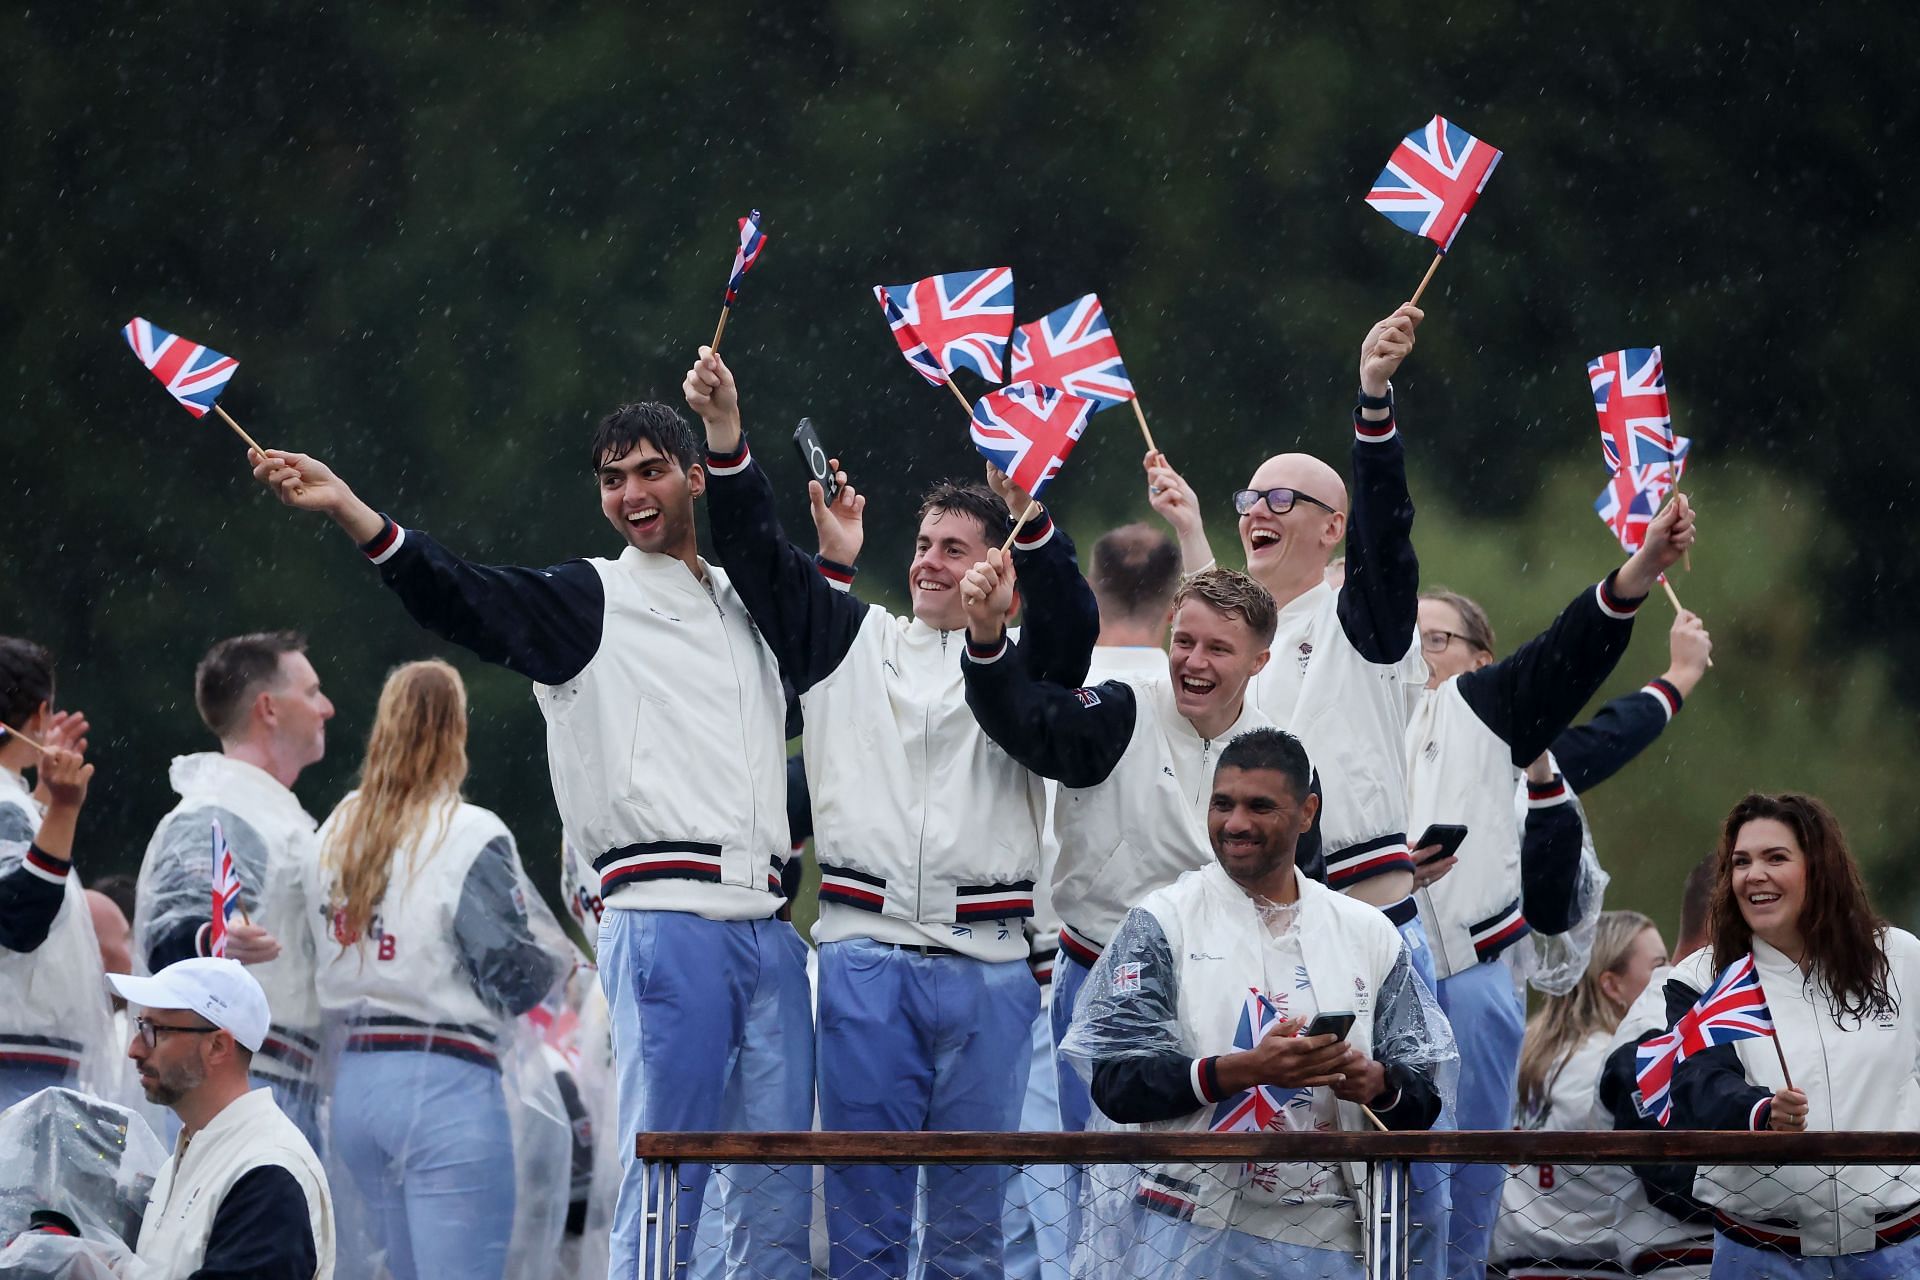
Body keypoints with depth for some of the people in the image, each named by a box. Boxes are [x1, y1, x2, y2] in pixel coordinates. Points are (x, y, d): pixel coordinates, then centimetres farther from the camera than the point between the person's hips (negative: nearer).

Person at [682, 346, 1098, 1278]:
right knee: (865, 1201, 0)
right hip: (866, 948, 1)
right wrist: (724, 431, -6)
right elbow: (756, 553, 8)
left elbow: (1074, 622, -10)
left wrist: (1025, 510, -24)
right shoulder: (850, 639, 16)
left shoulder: (1019, 660, 11)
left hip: (986, 963, -1)